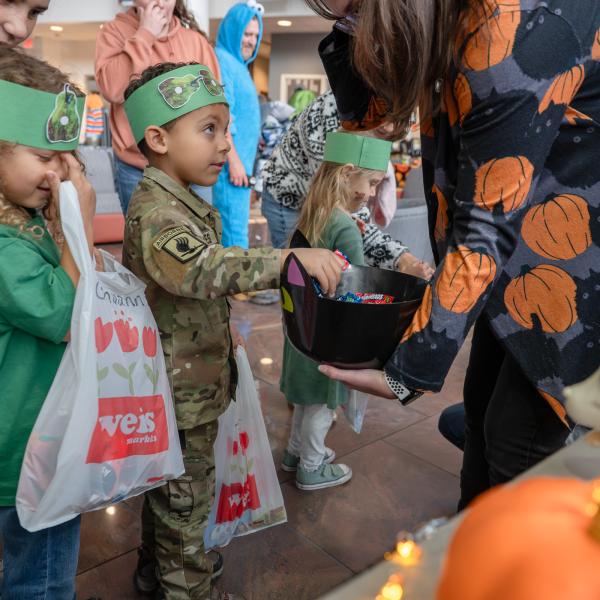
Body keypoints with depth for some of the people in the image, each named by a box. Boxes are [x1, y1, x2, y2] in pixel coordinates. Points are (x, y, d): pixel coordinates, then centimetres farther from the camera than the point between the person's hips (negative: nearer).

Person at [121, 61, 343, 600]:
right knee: (186, 496, 8)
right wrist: (289, 259, -51)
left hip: (182, 383, 10)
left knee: (168, 486, 27)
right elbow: (204, 269, -43)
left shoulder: (184, 203, 9)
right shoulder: (155, 212, -25)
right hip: (182, 389, -10)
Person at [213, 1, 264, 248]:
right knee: (235, 230, -9)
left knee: (234, 226, 13)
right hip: (231, 161, -10)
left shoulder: (237, 63, 19)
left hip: (241, 159, 10)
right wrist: (234, 161, -22)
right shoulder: (221, 60, -11)